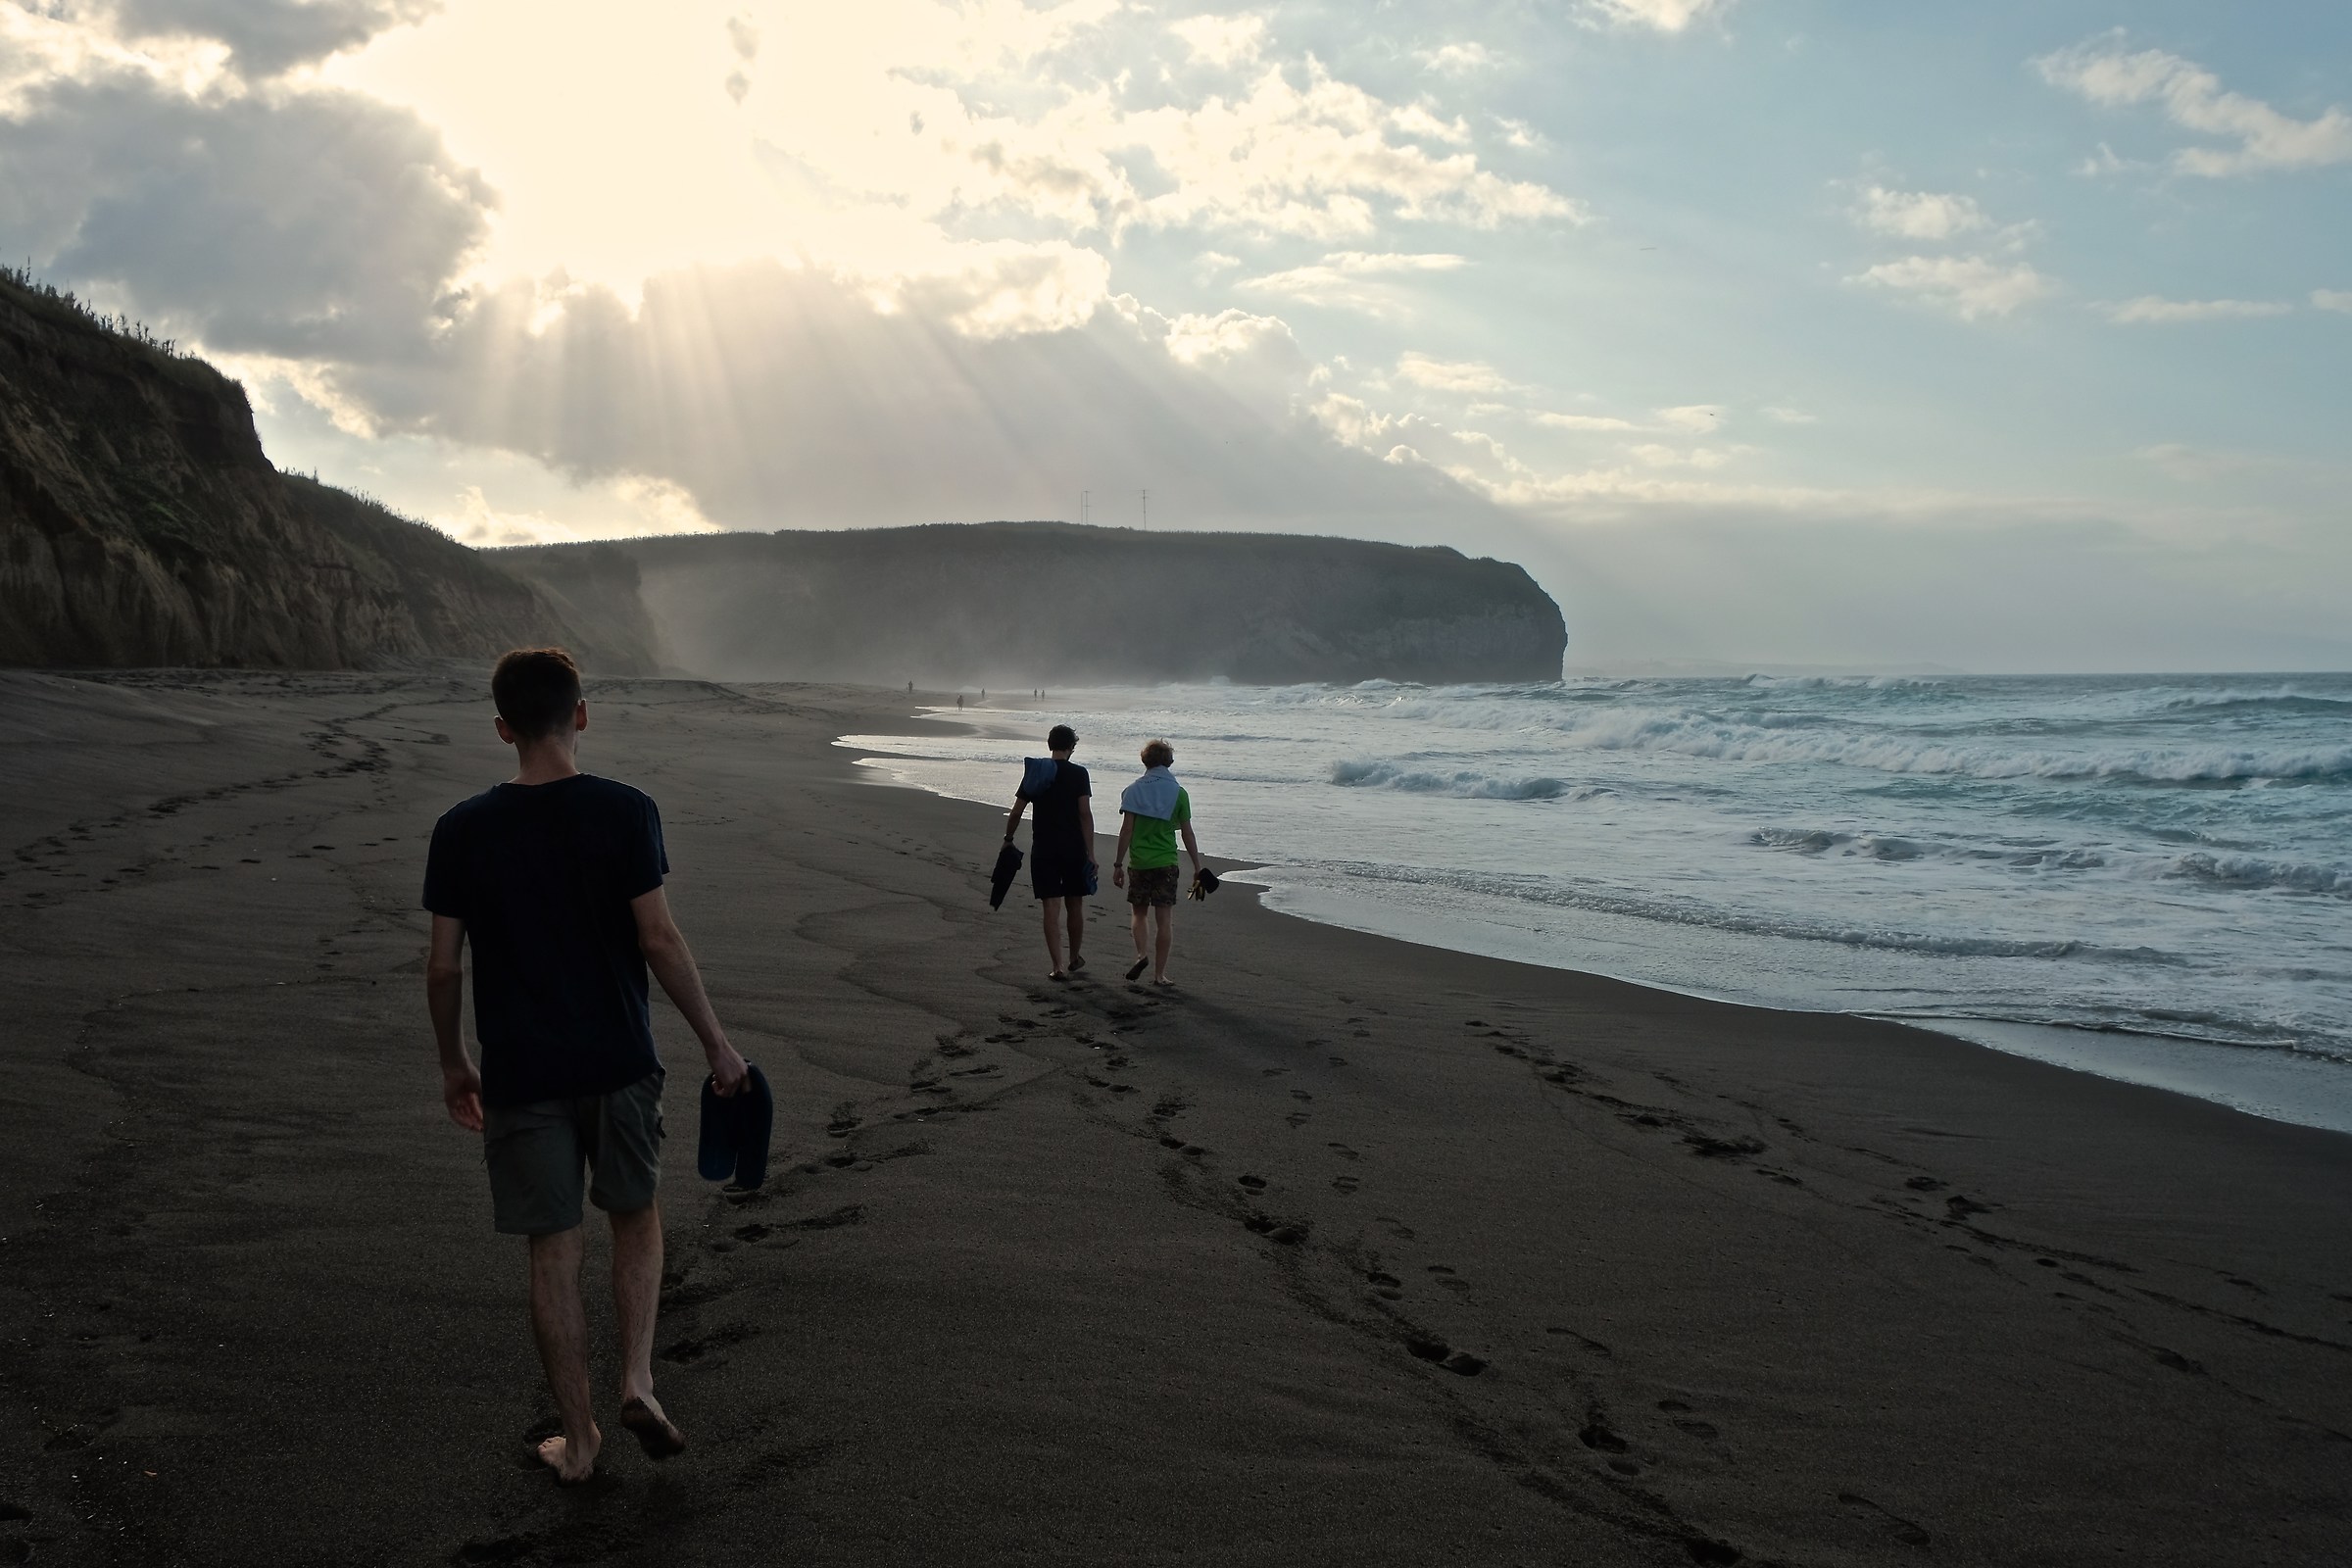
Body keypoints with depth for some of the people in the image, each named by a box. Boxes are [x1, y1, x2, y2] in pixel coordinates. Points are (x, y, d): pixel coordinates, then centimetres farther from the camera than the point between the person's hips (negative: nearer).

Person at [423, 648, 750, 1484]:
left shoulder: (462, 829, -4)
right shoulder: (624, 812, -10)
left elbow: (443, 965, 0)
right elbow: (660, 940, -11)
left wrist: (453, 1063, 14)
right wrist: (715, 1042, -1)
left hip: (520, 1073, 1)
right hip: (618, 1061, -1)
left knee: (553, 1252, 9)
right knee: (636, 1217, 21)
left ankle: (578, 1439, 19)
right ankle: (637, 1379, 7)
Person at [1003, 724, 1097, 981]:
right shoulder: (1078, 774, -5)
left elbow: (1016, 812, 3)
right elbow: (1085, 814, -11)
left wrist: (1008, 839, 18)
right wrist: (1090, 853, -9)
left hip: (1043, 850, 1)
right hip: (1074, 848, -1)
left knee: (1051, 909, 0)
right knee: (1074, 906, 15)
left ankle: (1058, 967, -6)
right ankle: (1075, 959, 31)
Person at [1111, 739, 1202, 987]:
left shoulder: (1134, 791, 0)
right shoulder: (1178, 793, -1)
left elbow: (1126, 830, -3)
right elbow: (1187, 834, 1)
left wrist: (1118, 864, 2)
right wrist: (1197, 867, 8)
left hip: (1139, 862, 1)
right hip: (1166, 863, -1)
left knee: (1139, 912, 17)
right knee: (1164, 918, 3)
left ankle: (1141, 954, -6)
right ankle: (1159, 974, 2)